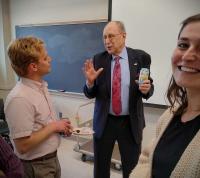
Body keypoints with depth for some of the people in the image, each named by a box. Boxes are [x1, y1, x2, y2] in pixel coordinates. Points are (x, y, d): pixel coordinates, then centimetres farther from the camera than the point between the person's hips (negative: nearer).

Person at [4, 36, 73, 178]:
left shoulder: (41, 86, -1)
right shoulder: (20, 98, -27)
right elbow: (23, 146, -25)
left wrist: (59, 126, -5)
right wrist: (53, 126, -19)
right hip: (37, 166, -7)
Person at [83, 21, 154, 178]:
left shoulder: (141, 57, -5)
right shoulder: (98, 59, -3)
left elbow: (148, 89, 1)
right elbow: (90, 94, -1)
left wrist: (146, 89, -21)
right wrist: (90, 81, -22)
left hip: (131, 123, -1)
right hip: (104, 122, 1)